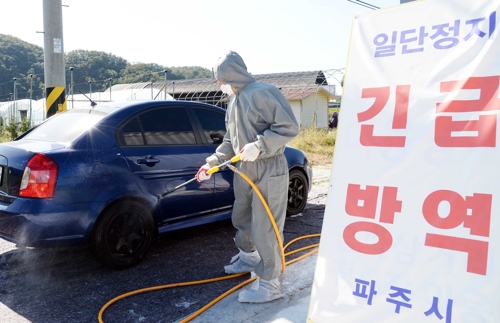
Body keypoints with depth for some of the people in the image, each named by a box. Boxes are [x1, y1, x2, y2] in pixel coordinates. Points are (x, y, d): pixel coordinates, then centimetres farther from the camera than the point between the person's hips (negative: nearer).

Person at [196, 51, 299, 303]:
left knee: (265, 228, -4)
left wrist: (258, 146, -26)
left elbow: (289, 127, -20)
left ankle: (270, 284, 8)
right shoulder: (233, 103, 14)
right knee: (241, 219, 22)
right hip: (244, 172, 9)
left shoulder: (263, 93, -15)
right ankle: (248, 257, 46)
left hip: (269, 173, -9)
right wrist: (211, 163, 9)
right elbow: (230, 142, 19)